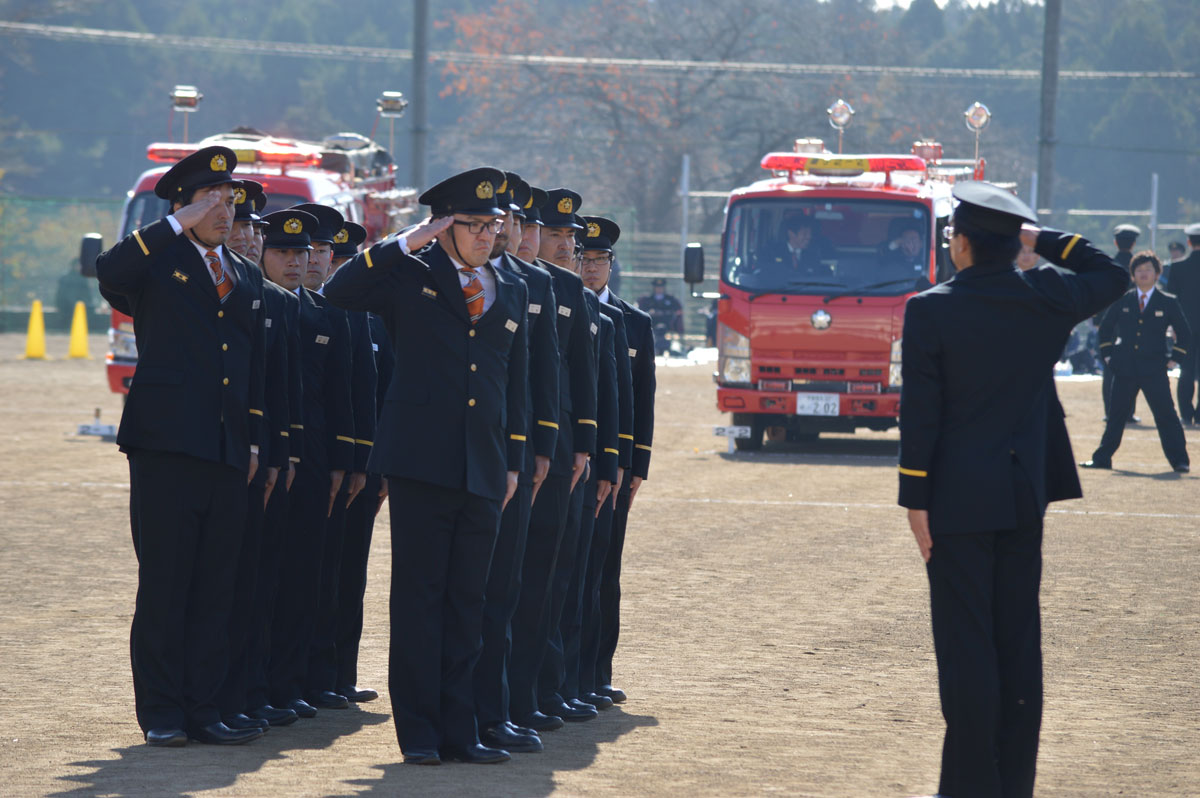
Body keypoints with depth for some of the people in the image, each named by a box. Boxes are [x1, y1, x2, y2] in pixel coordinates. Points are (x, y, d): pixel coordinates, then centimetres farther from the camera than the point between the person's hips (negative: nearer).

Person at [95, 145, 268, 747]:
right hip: (166, 448, -5)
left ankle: (202, 709, 9)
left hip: (227, 454, 5)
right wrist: (178, 226, -20)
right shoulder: (158, 262, 2)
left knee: (214, 590, 5)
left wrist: (254, 441, 14)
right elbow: (109, 272, -22)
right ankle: (161, 712, 2)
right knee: (163, 584, -3)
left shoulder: (247, 278, 19)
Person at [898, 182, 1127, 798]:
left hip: (958, 499, -4)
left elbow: (918, 412, -12)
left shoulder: (931, 310, -11)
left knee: (966, 643, -1)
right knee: (1019, 641, 10)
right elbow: (1111, 275, 21)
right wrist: (1041, 239, 13)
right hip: (1026, 493, 4)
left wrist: (916, 499, -6)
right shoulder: (1046, 297, 0)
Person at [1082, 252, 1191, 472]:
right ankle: (1102, 459, 15)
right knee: (1117, 415, 7)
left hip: (1154, 370, -2)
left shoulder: (1168, 303, 3)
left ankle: (1179, 461, 0)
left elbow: (1184, 333, 10)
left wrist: (1173, 359, 3)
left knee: (1166, 415, -5)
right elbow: (1105, 328, 18)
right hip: (1125, 370, 2)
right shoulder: (1122, 301, 7)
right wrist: (1108, 354, 10)